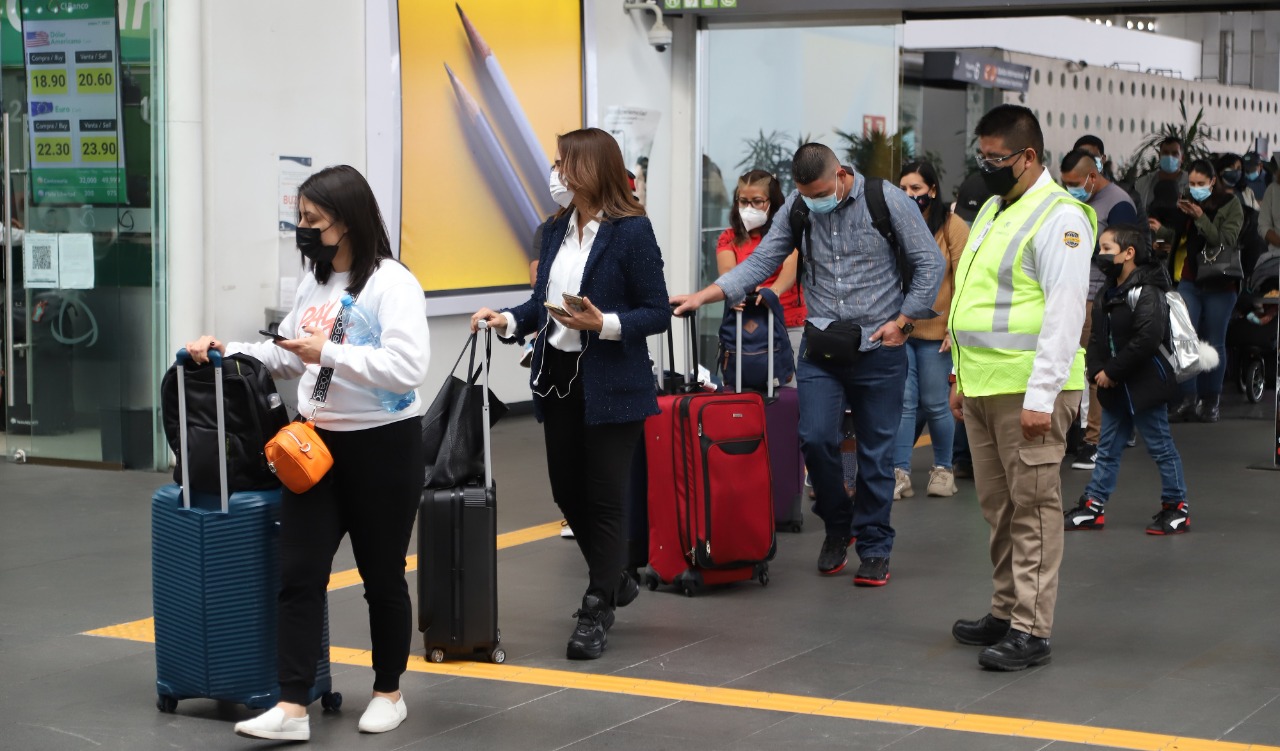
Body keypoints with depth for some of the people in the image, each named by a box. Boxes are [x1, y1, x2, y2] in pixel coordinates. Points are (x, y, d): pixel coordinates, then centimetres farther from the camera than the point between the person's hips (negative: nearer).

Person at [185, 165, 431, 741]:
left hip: (383, 446, -6)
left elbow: (407, 369, -24)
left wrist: (329, 353, -25)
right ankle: (291, 708, -2)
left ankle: (388, 693, 25)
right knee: (299, 574, -3)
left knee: (382, 576, 8)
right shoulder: (312, 283, 10)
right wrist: (228, 351, 8)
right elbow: (288, 357, 22)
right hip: (317, 445, 6)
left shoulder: (391, 283, -13)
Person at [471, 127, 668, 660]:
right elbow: (545, 301, 14)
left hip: (611, 385, -7)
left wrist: (605, 325, -25)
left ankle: (597, 610, 10)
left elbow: (657, 313, -11)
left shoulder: (631, 231, -12)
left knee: (604, 495, 0)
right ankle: (615, 580, 35)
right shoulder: (557, 230, 8)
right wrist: (509, 320, -3)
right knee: (567, 491, 14)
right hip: (558, 377, 7)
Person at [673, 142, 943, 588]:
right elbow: (760, 263, 2)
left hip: (878, 348, -2)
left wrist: (903, 321, -6)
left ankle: (874, 547, 18)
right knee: (815, 438, -9)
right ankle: (838, 524, 18)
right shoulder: (797, 209, 3)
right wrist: (701, 297, -8)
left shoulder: (888, 201, -6)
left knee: (876, 453, 3)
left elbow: (930, 264, -2)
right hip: (821, 347, 3)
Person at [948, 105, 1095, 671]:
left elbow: (1064, 312, -18)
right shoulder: (993, 211, 18)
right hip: (983, 387, 9)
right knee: (999, 507, 15)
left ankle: (1032, 630, -3)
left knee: (1034, 508, -6)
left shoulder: (1059, 216, -11)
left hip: (1028, 391, -9)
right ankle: (1006, 611, 25)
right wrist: (963, 377, 22)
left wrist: (1040, 396, -22)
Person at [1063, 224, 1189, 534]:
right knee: (1107, 448, 12)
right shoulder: (1105, 294, 10)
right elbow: (1097, 338, 13)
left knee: (1160, 447, 1)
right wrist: (1096, 370, -5)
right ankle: (1093, 507, 16)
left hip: (1145, 385, -8)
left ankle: (1177, 507, 11)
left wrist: (1113, 371, -21)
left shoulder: (1146, 293, -17)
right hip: (1115, 389, 8)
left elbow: (1147, 339, -26)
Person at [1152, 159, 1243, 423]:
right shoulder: (1187, 202, 7)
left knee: (1214, 343, 4)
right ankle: (1188, 400, -5)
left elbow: (1226, 241, -14)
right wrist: (1161, 230, -12)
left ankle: (1210, 401, 15)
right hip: (1189, 280, 3)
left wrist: (1200, 218, -20)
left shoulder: (1231, 206, -3)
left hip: (1220, 283, -3)